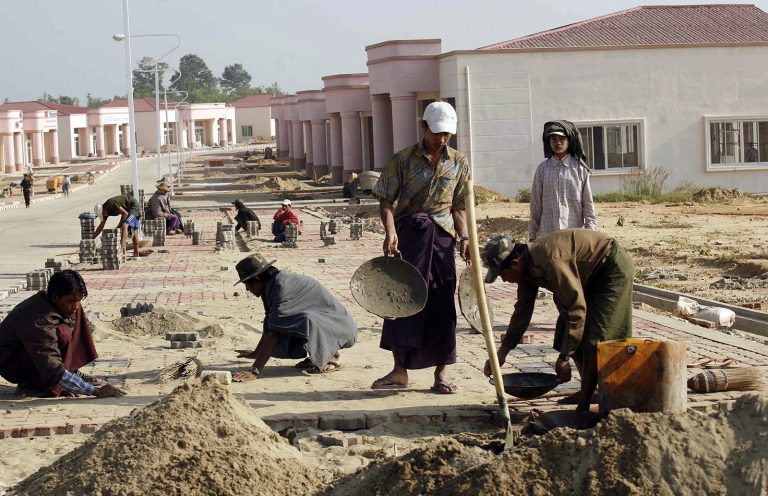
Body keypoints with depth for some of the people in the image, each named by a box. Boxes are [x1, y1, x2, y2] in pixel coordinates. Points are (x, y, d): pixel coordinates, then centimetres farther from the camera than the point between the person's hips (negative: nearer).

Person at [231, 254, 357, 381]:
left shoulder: (282, 285, -24)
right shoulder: (272, 286, 4)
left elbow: (275, 329, -32)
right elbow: (269, 325, 22)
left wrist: (254, 371, -36)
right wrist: (256, 353, 34)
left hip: (340, 326, -9)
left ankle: (330, 356, -11)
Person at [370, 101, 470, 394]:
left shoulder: (459, 163, 8)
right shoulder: (404, 159, 0)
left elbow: (458, 207, 13)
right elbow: (386, 200, -1)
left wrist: (464, 237, -1)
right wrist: (390, 231, -16)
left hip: (442, 237, 2)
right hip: (408, 235, -2)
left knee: (441, 304, 1)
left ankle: (440, 374, 9)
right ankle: (400, 370, 8)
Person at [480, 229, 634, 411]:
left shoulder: (549, 260, -34)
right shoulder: (528, 267, -4)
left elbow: (577, 308, -31)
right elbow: (522, 311, 7)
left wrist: (564, 358, -27)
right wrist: (502, 352, 5)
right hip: (592, 276, 10)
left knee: (593, 339, -16)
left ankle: (584, 406, -14)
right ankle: (588, 392, 18)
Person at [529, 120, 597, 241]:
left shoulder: (580, 169, 2)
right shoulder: (542, 169, 5)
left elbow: (588, 203, 5)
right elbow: (536, 204, 9)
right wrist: (532, 235, 9)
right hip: (547, 234, 1)